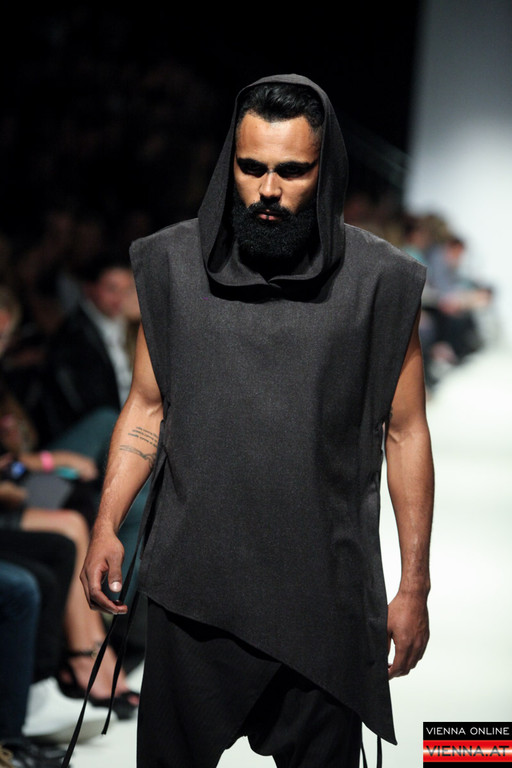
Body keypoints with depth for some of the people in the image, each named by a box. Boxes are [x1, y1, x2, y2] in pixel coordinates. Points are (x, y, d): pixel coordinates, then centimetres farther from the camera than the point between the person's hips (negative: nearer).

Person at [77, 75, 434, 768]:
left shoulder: (377, 281, -5)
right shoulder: (176, 264, 1)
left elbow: (405, 432, 0)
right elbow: (147, 406, 9)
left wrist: (415, 585, 0)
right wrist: (106, 525, -2)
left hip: (325, 595, -1)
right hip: (192, 583, 2)